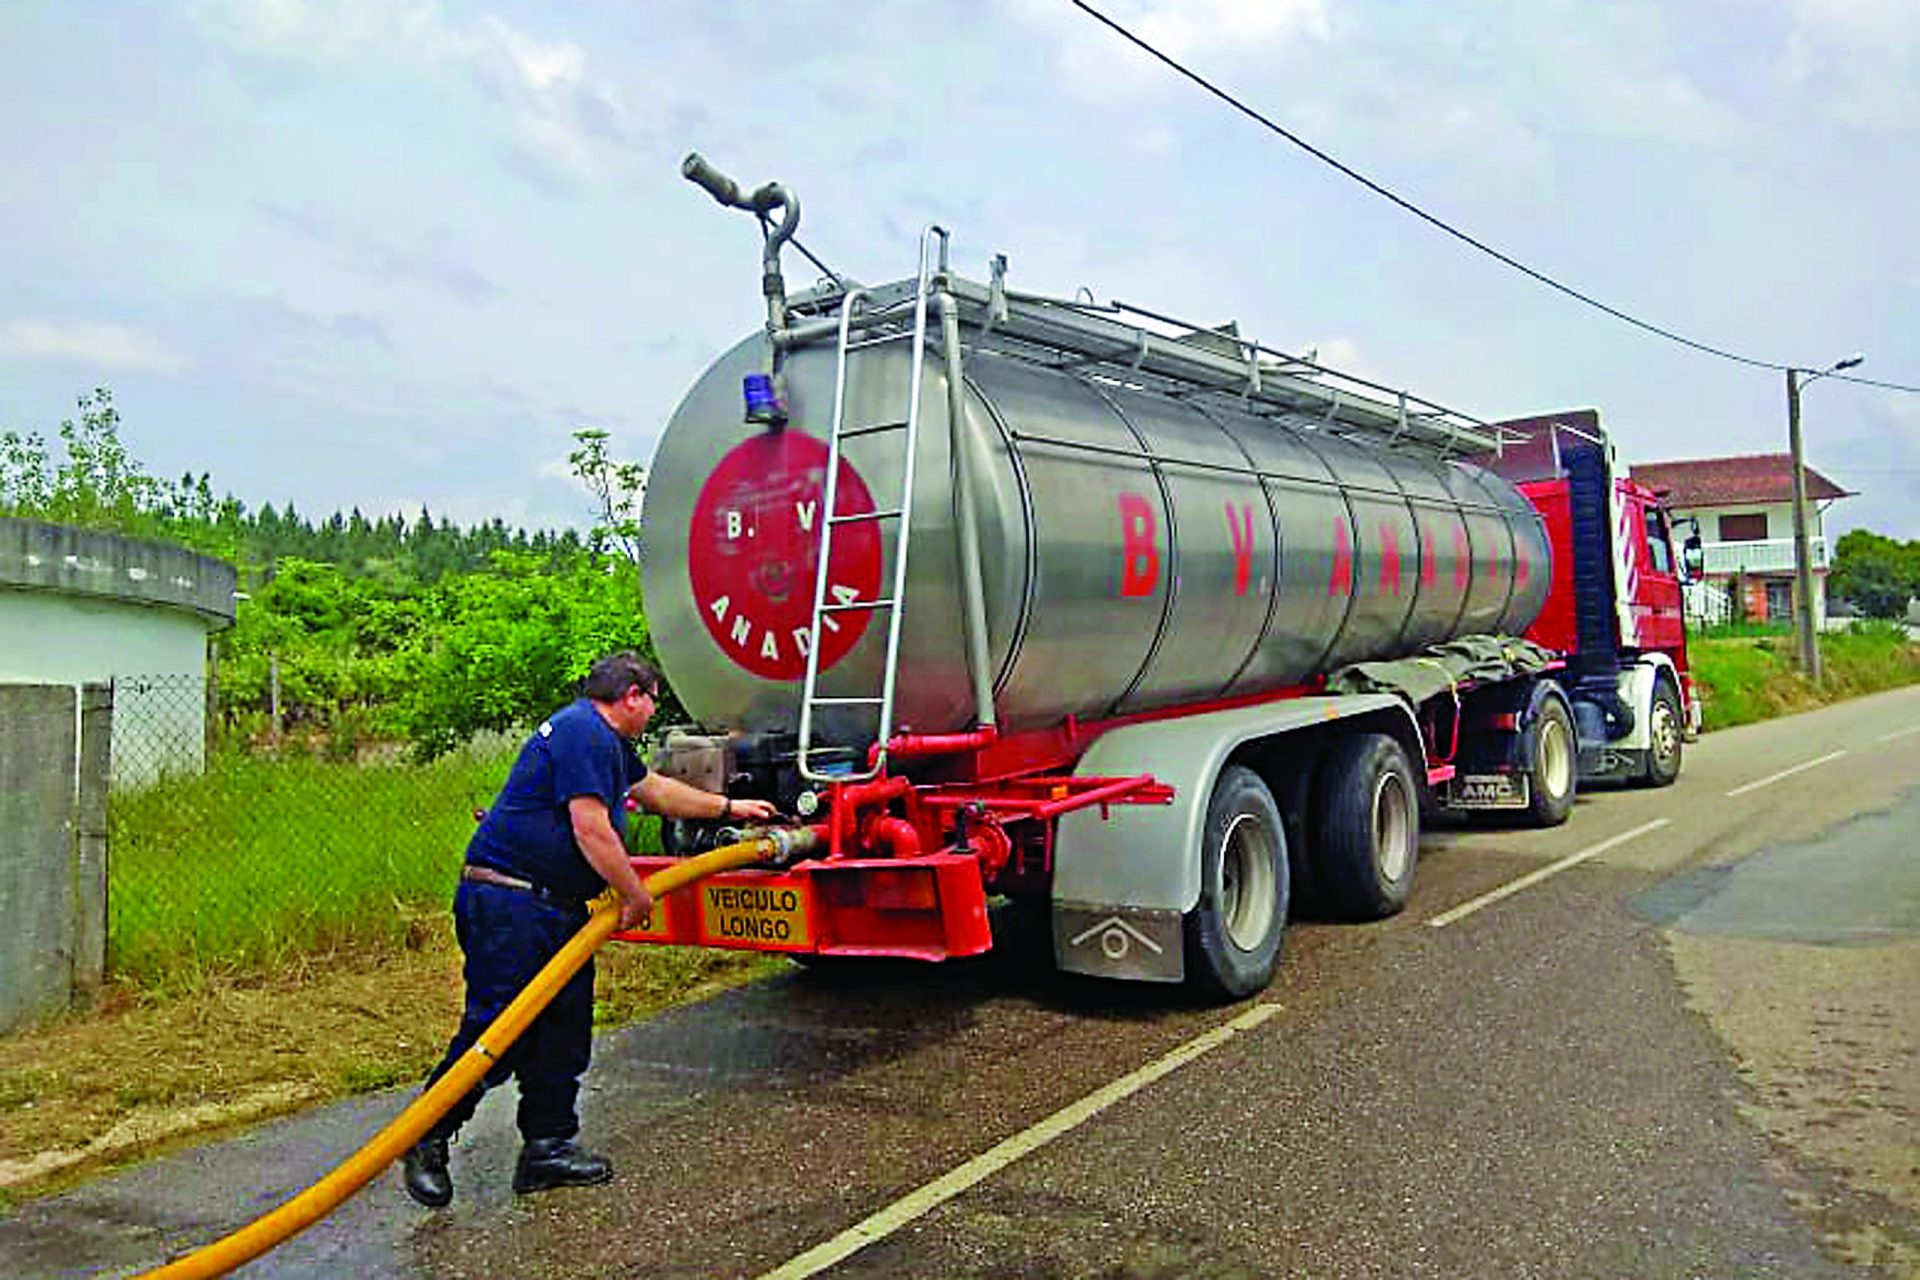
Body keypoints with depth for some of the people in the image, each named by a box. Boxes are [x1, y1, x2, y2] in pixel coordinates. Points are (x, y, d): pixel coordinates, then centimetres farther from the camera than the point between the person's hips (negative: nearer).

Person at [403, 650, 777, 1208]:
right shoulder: (583, 733, -15)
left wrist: (730, 807, 41)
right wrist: (635, 895, -11)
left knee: (564, 1030, 10)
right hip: (508, 906, -11)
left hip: (557, 909, 11)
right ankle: (426, 1142, 8)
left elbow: (655, 789, 35)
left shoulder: (607, 741, 20)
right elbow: (591, 829, -20)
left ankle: (548, 1145, 18)